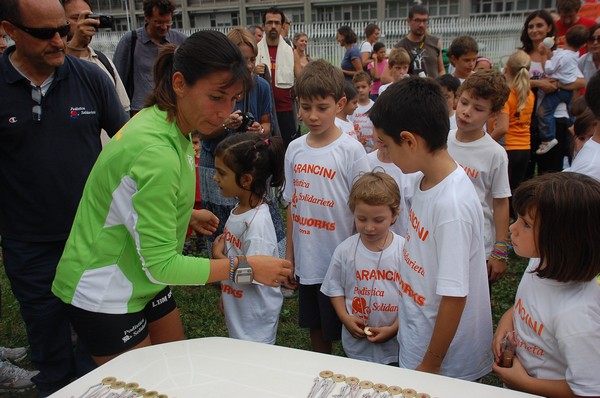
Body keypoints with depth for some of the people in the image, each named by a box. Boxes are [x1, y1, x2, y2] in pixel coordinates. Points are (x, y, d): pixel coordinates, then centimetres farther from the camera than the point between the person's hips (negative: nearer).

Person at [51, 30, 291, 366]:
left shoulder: (169, 125, -3)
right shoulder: (156, 153, -33)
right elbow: (161, 264, -29)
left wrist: (186, 215, 13)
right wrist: (245, 268, -27)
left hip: (142, 278, 9)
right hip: (104, 296, -9)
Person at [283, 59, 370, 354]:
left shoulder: (351, 150, -13)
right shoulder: (295, 148, 2)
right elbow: (292, 206, 9)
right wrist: (289, 256, 10)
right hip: (307, 262, 5)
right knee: (316, 332, 20)